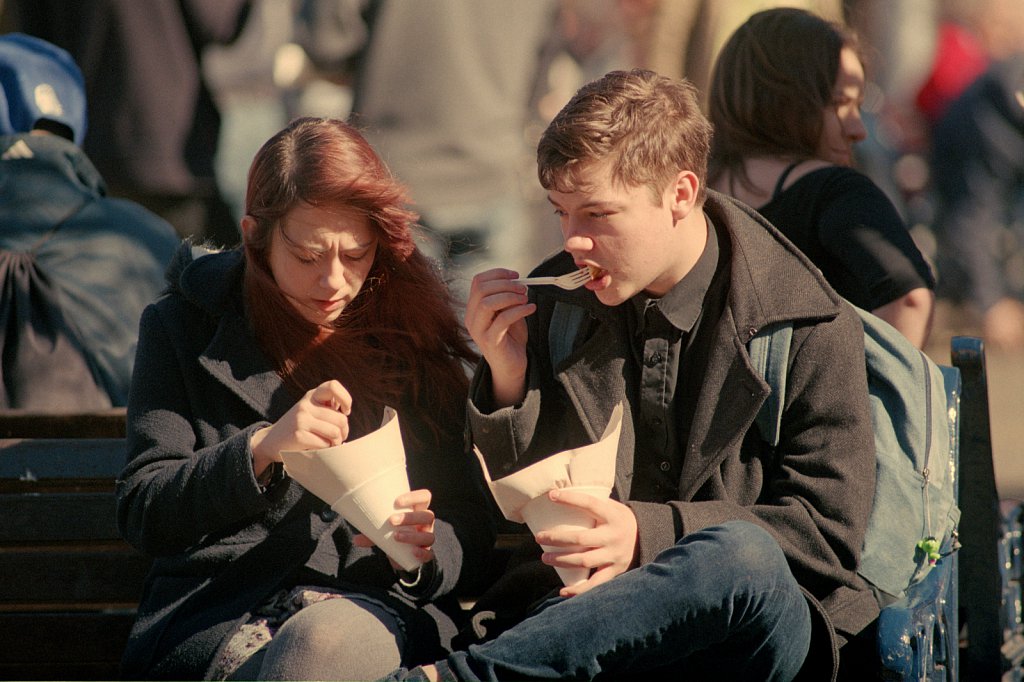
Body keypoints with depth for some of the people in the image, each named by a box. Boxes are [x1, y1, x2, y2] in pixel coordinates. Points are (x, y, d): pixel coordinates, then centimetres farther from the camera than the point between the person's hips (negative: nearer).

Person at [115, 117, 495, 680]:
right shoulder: (183, 328, 10)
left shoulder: (411, 334, 12)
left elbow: (469, 529, 11)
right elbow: (141, 515, 1)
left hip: (374, 602, 1)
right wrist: (260, 449, -15)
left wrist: (424, 547, -13)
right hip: (213, 611, 0)